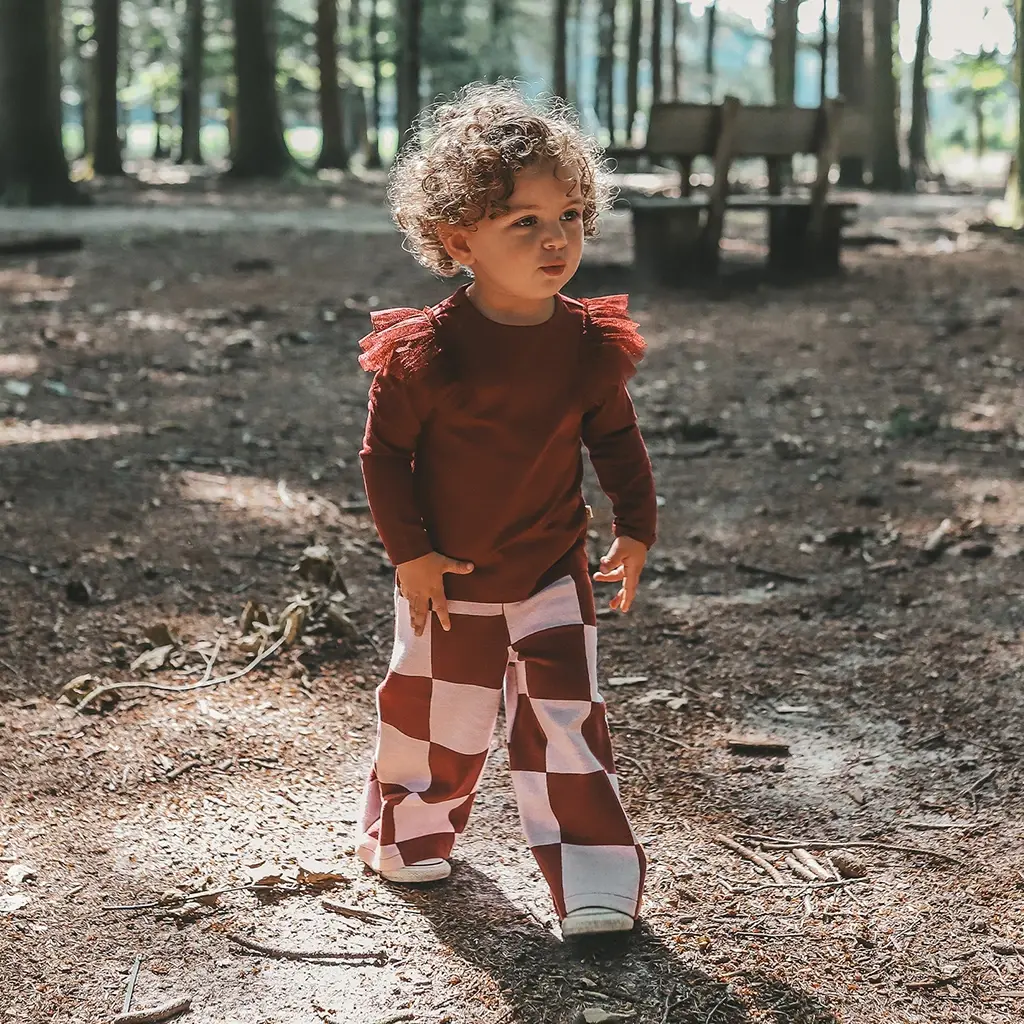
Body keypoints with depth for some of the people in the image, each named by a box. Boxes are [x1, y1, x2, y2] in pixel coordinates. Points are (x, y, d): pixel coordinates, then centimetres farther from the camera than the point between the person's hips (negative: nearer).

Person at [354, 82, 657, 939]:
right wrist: (409, 552, -10)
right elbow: (385, 453, -9)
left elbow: (617, 439, 7)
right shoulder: (427, 353, -19)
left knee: (566, 720, -4)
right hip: (446, 579, -1)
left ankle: (594, 882, 4)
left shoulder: (591, 345, -8)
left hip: (552, 574, 2)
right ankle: (410, 836, 40)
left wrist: (636, 528, 1)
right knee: (437, 721, 14)